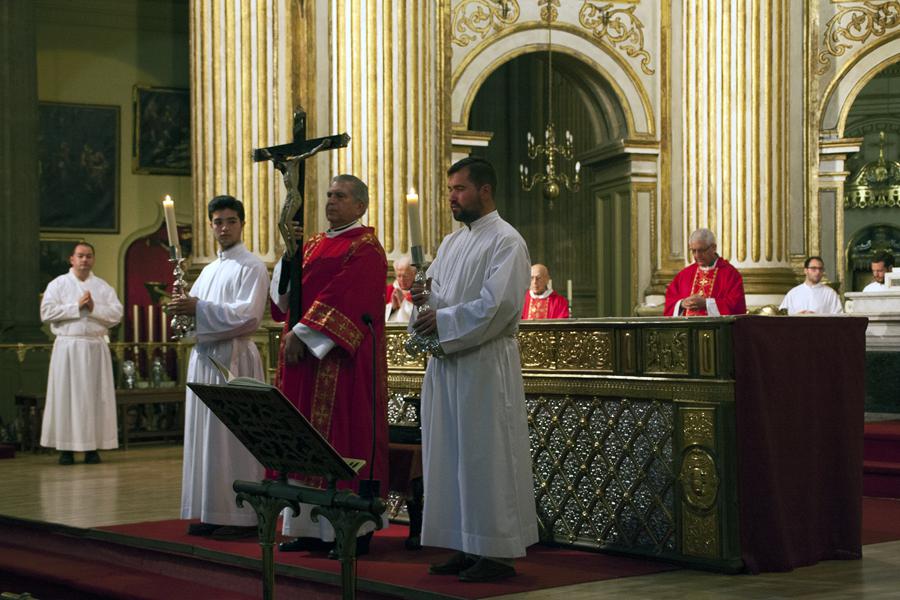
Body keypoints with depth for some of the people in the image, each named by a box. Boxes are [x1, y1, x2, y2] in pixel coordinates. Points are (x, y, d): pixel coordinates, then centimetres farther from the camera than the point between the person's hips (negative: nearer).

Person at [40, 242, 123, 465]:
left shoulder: (103, 287, 10)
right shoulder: (58, 284, 6)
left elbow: (116, 313, 1)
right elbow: (47, 312, -7)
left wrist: (94, 308, -12)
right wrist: (76, 307, -11)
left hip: (96, 348, 2)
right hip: (68, 347, -2)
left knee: (96, 396, 0)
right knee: (66, 395, -2)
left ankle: (93, 447, 4)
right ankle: (66, 447, 2)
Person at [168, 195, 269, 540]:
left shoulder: (252, 267, -4)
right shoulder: (209, 270, 20)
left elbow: (248, 315, -16)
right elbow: (196, 312, 20)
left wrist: (199, 309, -17)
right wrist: (185, 308, -3)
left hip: (233, 359, -8)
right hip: (204, 357, 8)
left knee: (233, 439, -7)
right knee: (206, 436, 7)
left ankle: (243, 516, -4)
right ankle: (213, 513, 12)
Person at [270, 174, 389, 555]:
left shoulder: (365, 248, -6)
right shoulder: (313, 245, 18)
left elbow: (342, 297, -17)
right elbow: (285, 291, 10)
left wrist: (303, 334, -19)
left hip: (341, 358, -8)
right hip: (303, 353, 8)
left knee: (341, 438, -7)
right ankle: (310, 527, 12)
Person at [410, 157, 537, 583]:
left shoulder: (506, 241, -7)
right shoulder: (452, 243, 17)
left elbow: (498, 305, -17)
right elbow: (436, 294, 19)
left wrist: (444, 320, -15)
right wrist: (424, 299, -4)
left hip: (485, 363, -8)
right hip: (446, 361, 8)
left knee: (484, 456, -5)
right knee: (452, 456, 8)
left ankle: (496, 552, 2)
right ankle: (466, 548, 15)